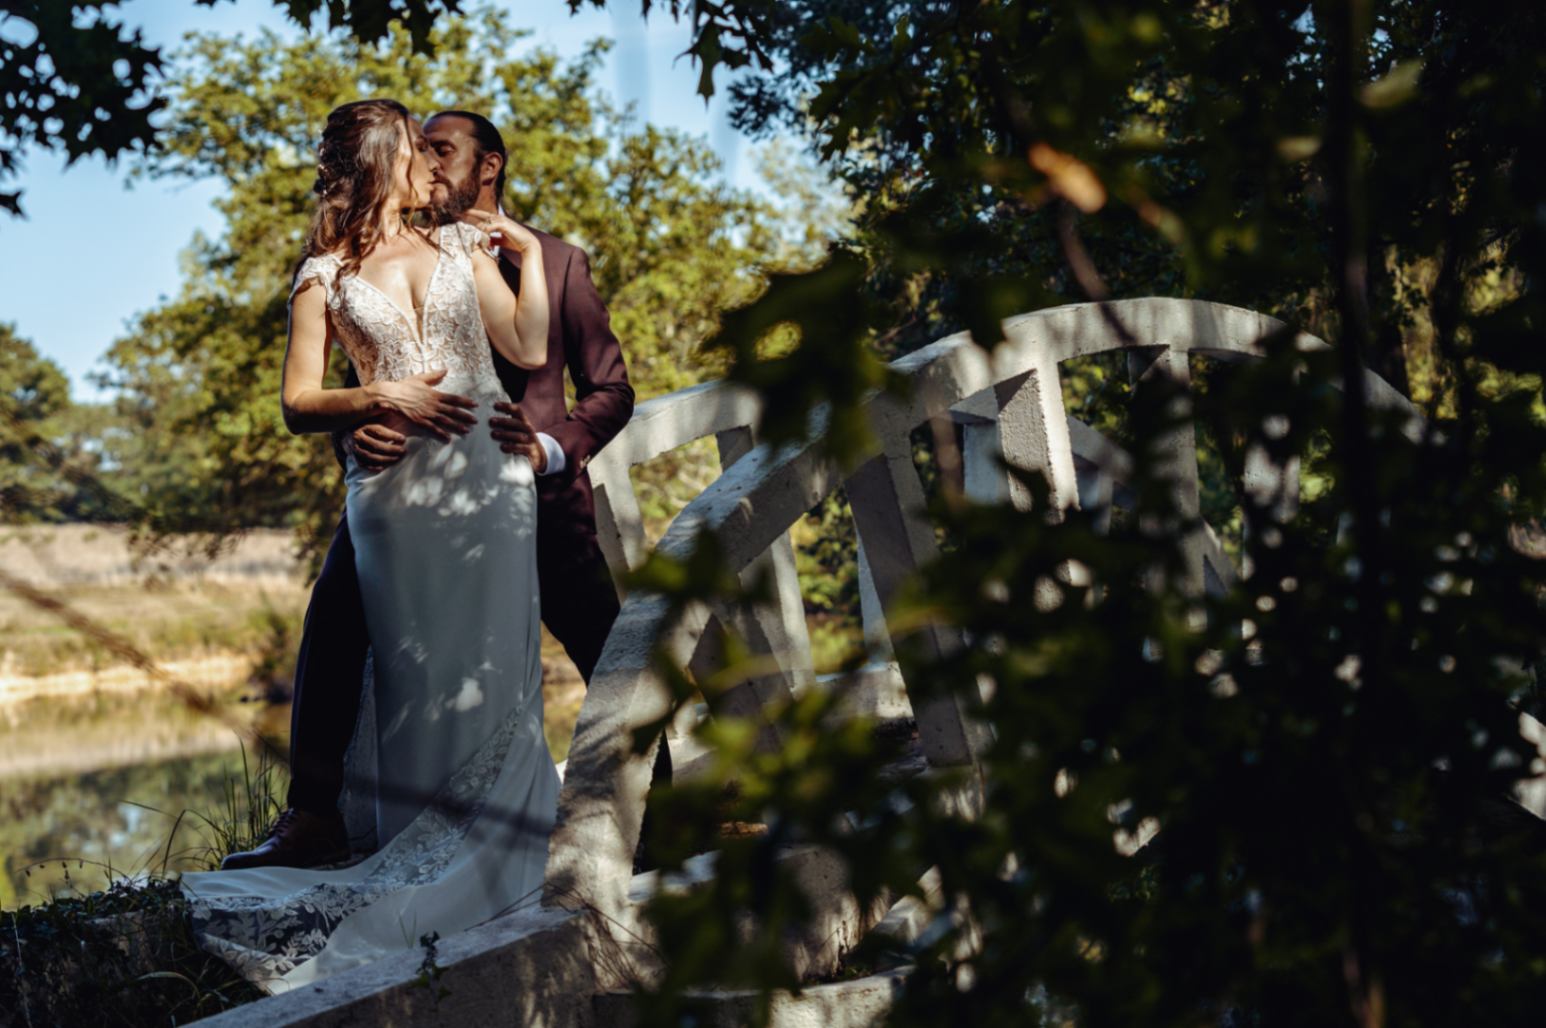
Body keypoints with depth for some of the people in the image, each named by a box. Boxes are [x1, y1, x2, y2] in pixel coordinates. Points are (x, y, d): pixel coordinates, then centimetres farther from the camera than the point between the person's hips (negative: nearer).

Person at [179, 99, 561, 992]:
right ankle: (421, 891, 5)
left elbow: (531, 347, 6)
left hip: (491, 479, 2)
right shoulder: (325, 277, 8)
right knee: (416, 677, -2)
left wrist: (530, 249, 4)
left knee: (497, 671, -1)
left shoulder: (461, 245, 16)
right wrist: (384, 398, -12)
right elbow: (299, 405, 1)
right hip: (396, 490, -2)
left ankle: (497, 870, 8)